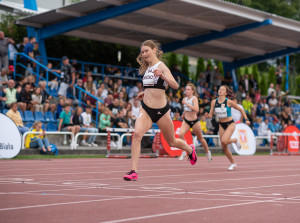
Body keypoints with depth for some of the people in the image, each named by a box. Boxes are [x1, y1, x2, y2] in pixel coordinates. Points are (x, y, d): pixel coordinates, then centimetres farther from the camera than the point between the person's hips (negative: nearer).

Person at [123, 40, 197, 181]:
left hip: (161, 110, -4)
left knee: (172, 142, 13)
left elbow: (175, 86, -26)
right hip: (146, 109, 4)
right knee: (137, 133, -25)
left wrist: (163, 76, -41)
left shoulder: (161, 66, -10)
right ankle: (133, 171, -28)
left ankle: (190, 149, 48)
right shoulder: (147, 68, 10)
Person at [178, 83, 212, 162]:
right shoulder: (185, 99, 6)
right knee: (181, 134, -24)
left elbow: (196, 109, -30)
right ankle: (184, 151, -10)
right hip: (186, 121, 5)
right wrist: (184, 112, 12)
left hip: (194, 121, -4)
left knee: (200, 138, 11)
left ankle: (208, 152, 35)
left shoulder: (194, 98, -13)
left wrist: (186, 103, -29)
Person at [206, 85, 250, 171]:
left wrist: (246, 119, -9)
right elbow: (210, 115, 1)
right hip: (221, 125, 5)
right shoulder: (214, 102, -3)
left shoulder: (229, 102, -14)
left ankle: (235, 140, 5)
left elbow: (241, 110, -3)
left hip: (230, 124, -5)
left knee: (224, 141, -28)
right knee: (224, 147, 4)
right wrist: (208, 116, -22)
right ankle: (233, 163, 24)